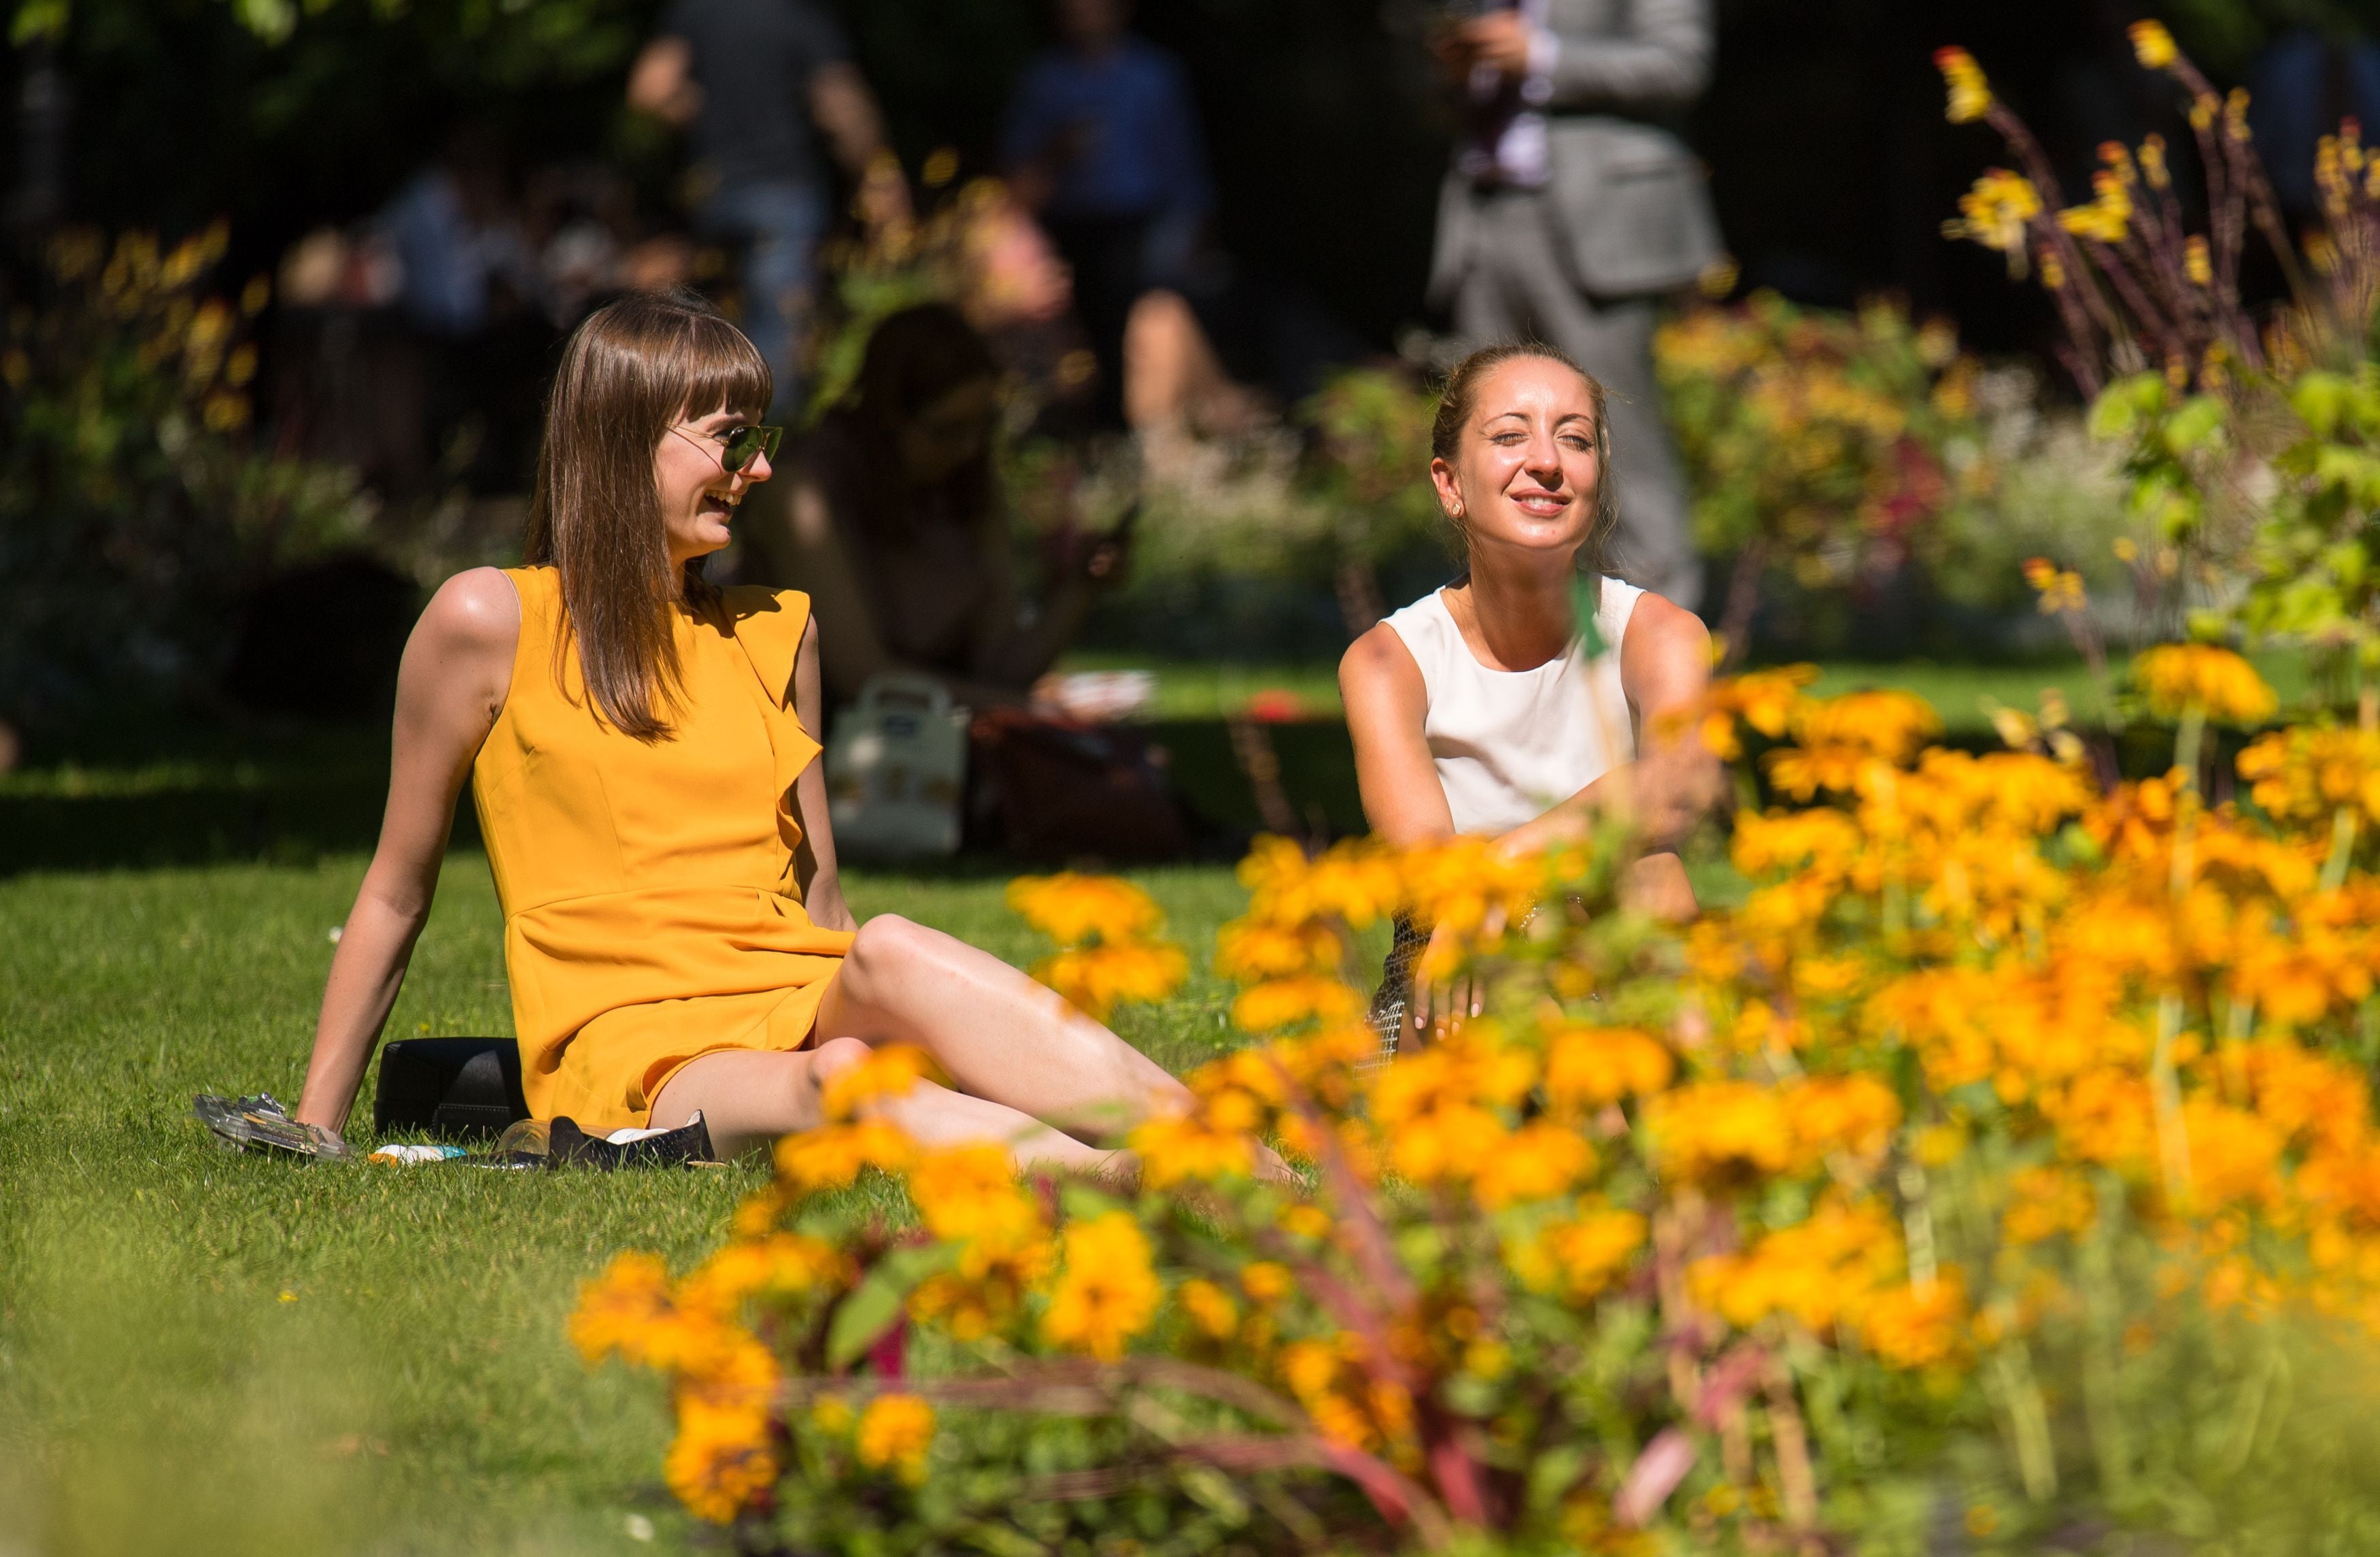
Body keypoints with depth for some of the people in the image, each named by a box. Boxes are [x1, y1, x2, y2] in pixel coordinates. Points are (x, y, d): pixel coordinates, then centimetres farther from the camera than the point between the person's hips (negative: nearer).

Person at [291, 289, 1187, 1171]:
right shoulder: (492, 624, 5)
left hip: (797, 1014, 3)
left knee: (891, 948, -33)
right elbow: (397, 893, 11)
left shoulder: (776, 633, 19)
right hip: (636, 1056, -3)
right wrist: (315, 1132, 9)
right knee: (830, 1083, -38)